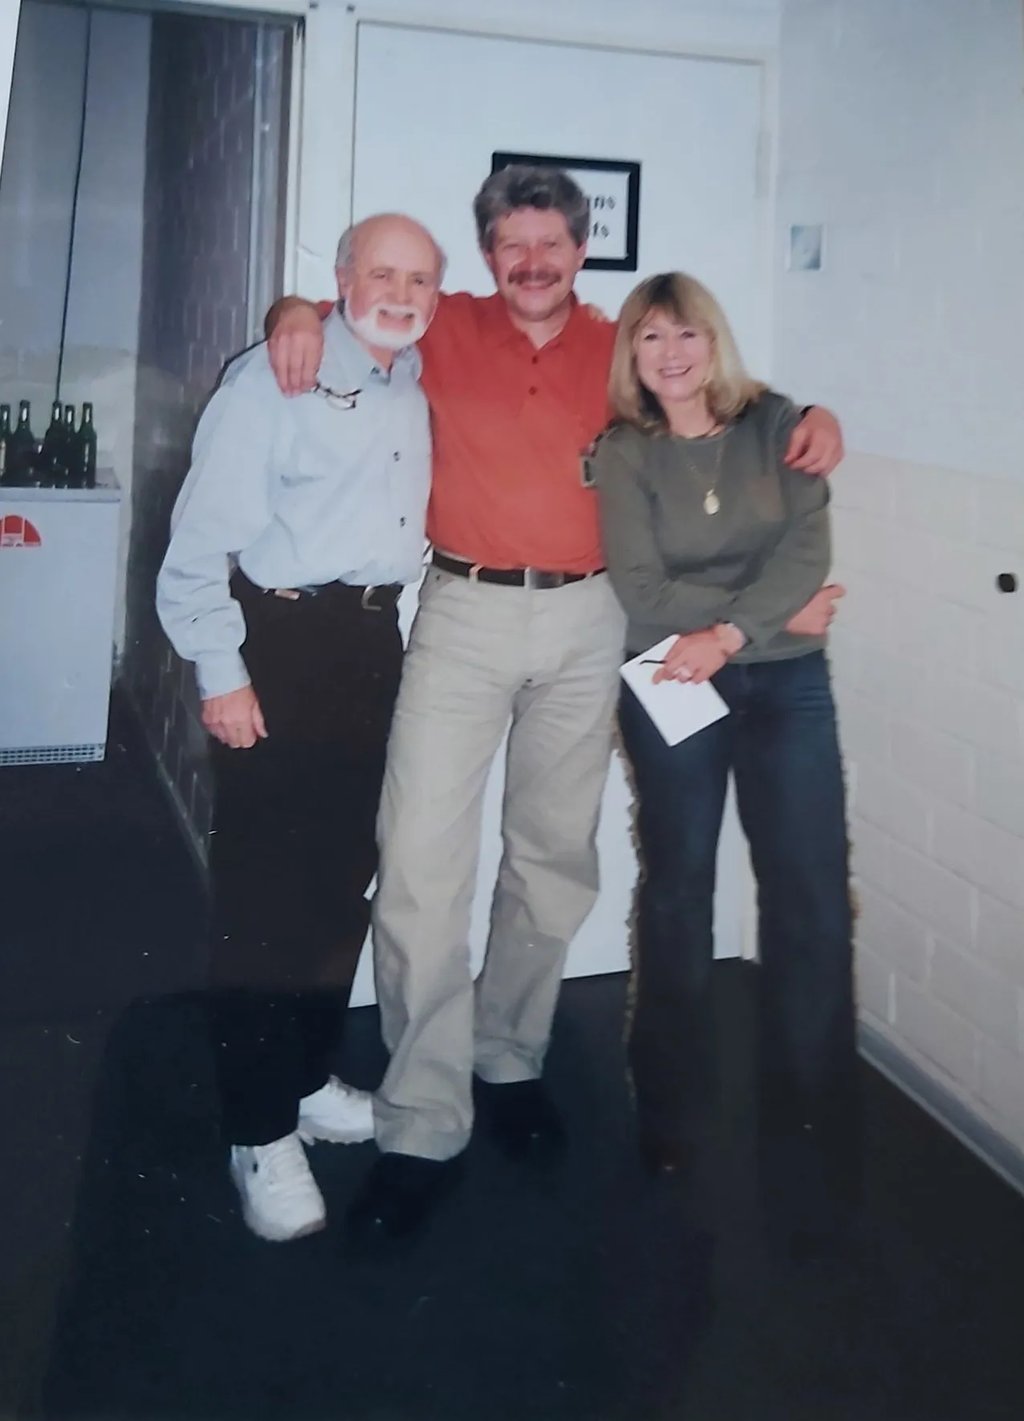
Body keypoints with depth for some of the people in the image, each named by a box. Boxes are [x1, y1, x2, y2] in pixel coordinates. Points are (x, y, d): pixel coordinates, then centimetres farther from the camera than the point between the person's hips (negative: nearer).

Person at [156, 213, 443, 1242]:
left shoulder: (424, 386, 12)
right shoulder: (273, 382, -8)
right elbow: (204, 533, -12)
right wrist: (221, 672, -15)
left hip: (374, 637, 7)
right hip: (280, 640, -7)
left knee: (345, 876, 11)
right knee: (265, 891, -4)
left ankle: (305, 1079, 27)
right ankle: (261, 1133, 8)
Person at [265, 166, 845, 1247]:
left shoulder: (621, 352, 10)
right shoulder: (445, 330, 5)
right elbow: (353, 305, 17)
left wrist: (810, 417, 4)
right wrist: (298, 312, -6)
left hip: (584, 622, 3)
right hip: (465, 612, -2)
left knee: (553, 858, 11)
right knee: (421, 858, -10)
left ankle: (509, 1062, 30)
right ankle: (423, 1128, -1)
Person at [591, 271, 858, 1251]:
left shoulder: (775, 425, 5)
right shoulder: (624, 454, 2)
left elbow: (807, 545, -6)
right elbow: (643, 594, -7)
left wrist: (729, 632, -20)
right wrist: (779, 613, -12)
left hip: (785, 687, 1)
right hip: (672, 689, 0)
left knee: (812, 905, -6)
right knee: (677, 895, 9)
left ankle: (810, 1148, 6)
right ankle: (672, 1116, 26)